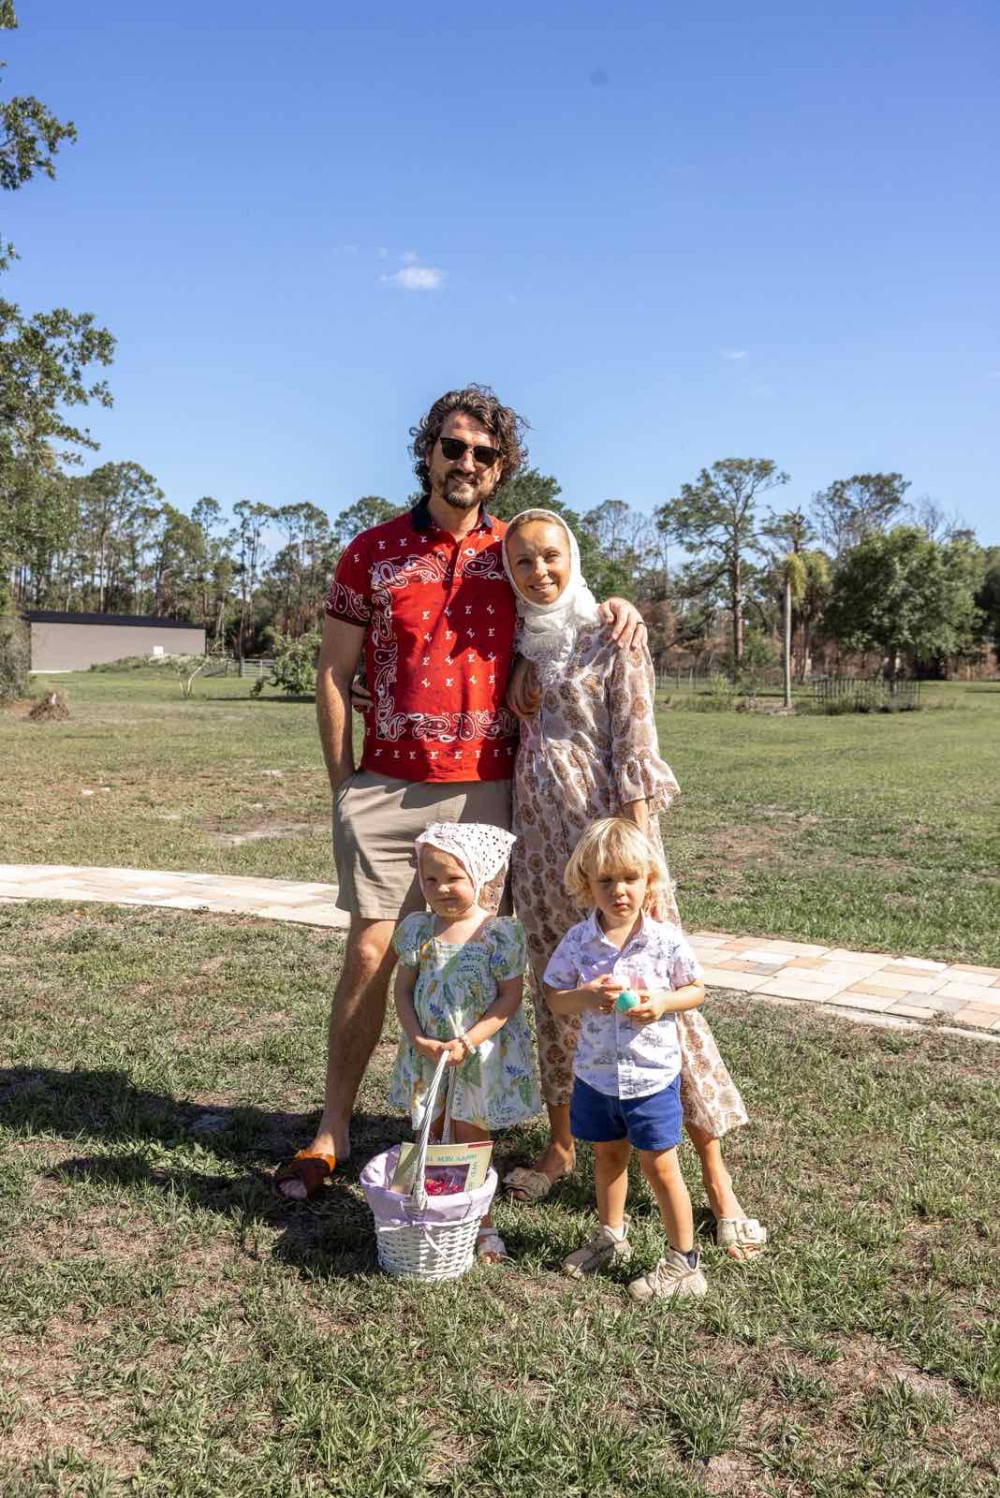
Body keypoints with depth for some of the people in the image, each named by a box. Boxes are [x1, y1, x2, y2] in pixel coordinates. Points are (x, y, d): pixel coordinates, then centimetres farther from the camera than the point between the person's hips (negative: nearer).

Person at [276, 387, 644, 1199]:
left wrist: (617, 607, -5)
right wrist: (344, 786, 1)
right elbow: (334, 674, 5)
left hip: (486, 791, 1)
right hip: (389, 790, -1)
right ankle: (333, 1132, 16)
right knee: (369, 956, 0)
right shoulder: (372, 552, 3)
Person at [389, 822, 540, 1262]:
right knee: (431, 1137, 13)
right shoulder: (416, 929, -4)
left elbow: (509, 997, -13)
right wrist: (416, 1038, -14)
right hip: (427, 1052, 4)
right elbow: (403, 988, 1)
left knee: (470, 1137, 7)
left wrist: (467, 1042, -20)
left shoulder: (500, 933, -15)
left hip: (480, 1054, -3)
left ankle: (480, 1221, 25)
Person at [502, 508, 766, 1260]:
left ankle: (717, 1180, 3)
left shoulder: (611, 638, -4)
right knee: (555, 992, 13)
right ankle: (562, 1146, 29)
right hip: (538, 838, 6)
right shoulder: (517, 645, 12)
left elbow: (635, 753, -9)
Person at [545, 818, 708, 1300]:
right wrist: (586, 996, -21)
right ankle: (610, 1237, 43)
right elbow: (554, 998, -1)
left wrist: (662, 1003, -19)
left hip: (651, 1075, -3)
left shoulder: (666, 941, -13)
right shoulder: (577, 941, -8)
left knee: (659, 1167, 6)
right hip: (595, 1074, 3)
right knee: (607, 1156, 22)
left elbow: (696, 989, 0)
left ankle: (683, 1261, 22)